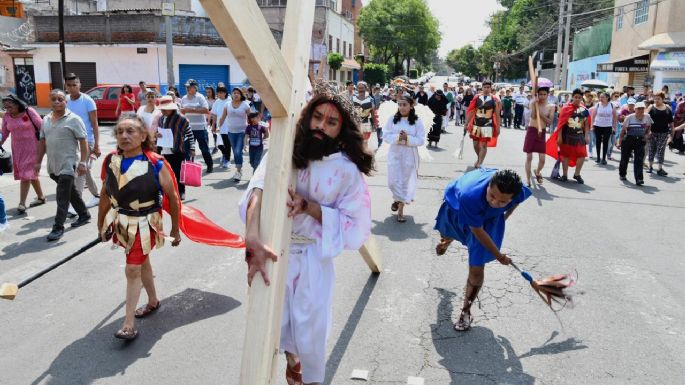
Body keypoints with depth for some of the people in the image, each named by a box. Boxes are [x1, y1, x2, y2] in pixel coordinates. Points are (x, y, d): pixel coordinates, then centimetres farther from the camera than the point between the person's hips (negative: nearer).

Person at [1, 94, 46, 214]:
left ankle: (22, 203, -8)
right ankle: (41, 197, 27)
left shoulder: (29, 112, -10)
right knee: (31, 174, 13)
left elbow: (42, 127, -7)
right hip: (17, 148, 5)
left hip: (31, 146, -5)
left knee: (26, 174, -9)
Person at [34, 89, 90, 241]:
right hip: (53, 164, 7)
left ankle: (58, 227, -2)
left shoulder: (73, 119, -9)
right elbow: (42, 142, 15)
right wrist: (38, 162, 14)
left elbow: (83, 142, -11)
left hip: (68, 164, -7)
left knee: (62, 197, -7)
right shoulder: (46, 120, 10)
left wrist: (83, 162, -16)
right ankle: (84, 215, 33)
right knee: (70, 192, 18)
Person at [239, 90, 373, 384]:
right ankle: (291, 358, 52)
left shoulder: (347, 170, -10)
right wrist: (253, 238, -46)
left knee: (310, 332, 8)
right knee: (275, 323, 16)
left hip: (313, 258, -1)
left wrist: (310, 207, -24)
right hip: (273, 250, 1)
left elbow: (357, 228, -12)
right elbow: (259, 188, -29)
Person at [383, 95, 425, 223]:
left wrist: (407, 138, -22)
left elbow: (420, 140, -7)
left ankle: (401, 209, 16)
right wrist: (397, 137, -20)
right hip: (394, 154, 1)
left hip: (409, 156, -1)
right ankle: (397, 199, 35)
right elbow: (386, 135, -3)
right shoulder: (392, 119, -1)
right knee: (393, 181, 2)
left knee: (405, 181, 5)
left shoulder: (417, 121, -5)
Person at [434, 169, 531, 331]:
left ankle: (466, 311, 18)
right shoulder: (470, 196, -49)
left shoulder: (520, 192, -38)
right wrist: (498, 256, -22)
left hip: (489, 218, 1)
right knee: (446, 235, 35)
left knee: (476, 269, -7)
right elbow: (478, 231, -32)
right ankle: (446, 242, 76)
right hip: (457, 206, -1)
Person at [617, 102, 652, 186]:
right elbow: (623, 130, -4)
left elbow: (648, 127, 16)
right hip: (628, 140, -1)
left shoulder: (647, 117, -2)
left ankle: (639, 179, -15)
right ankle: (622, 174, 36)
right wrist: (619, 142, -5)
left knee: (639, 160, -10)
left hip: (640, 141, 1)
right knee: (624, 158, 11)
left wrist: (646, 135, -3)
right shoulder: (629, 117, -9)